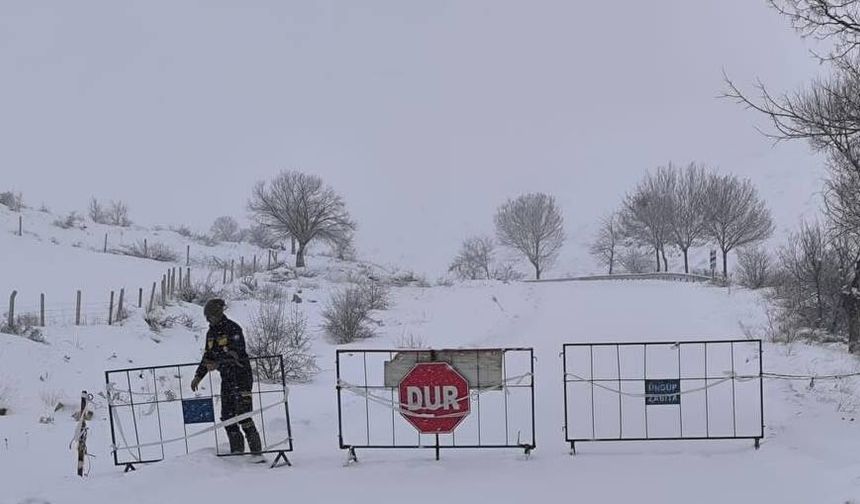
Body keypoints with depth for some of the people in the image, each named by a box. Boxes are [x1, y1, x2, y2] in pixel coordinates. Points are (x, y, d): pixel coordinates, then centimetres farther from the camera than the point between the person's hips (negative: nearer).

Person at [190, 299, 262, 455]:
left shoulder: (233, 329, -12)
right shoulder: (211, 333, 13)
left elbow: (235, 354, -25)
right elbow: (208, 357, 22)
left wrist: (218, 364, -35)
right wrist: (198, 376, 15)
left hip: (241, 374, -8)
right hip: (226, 378, 8)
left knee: (243, 415, -12)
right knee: (227, 415, 4)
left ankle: (256, 450, -7)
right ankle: (237, 450, 11)